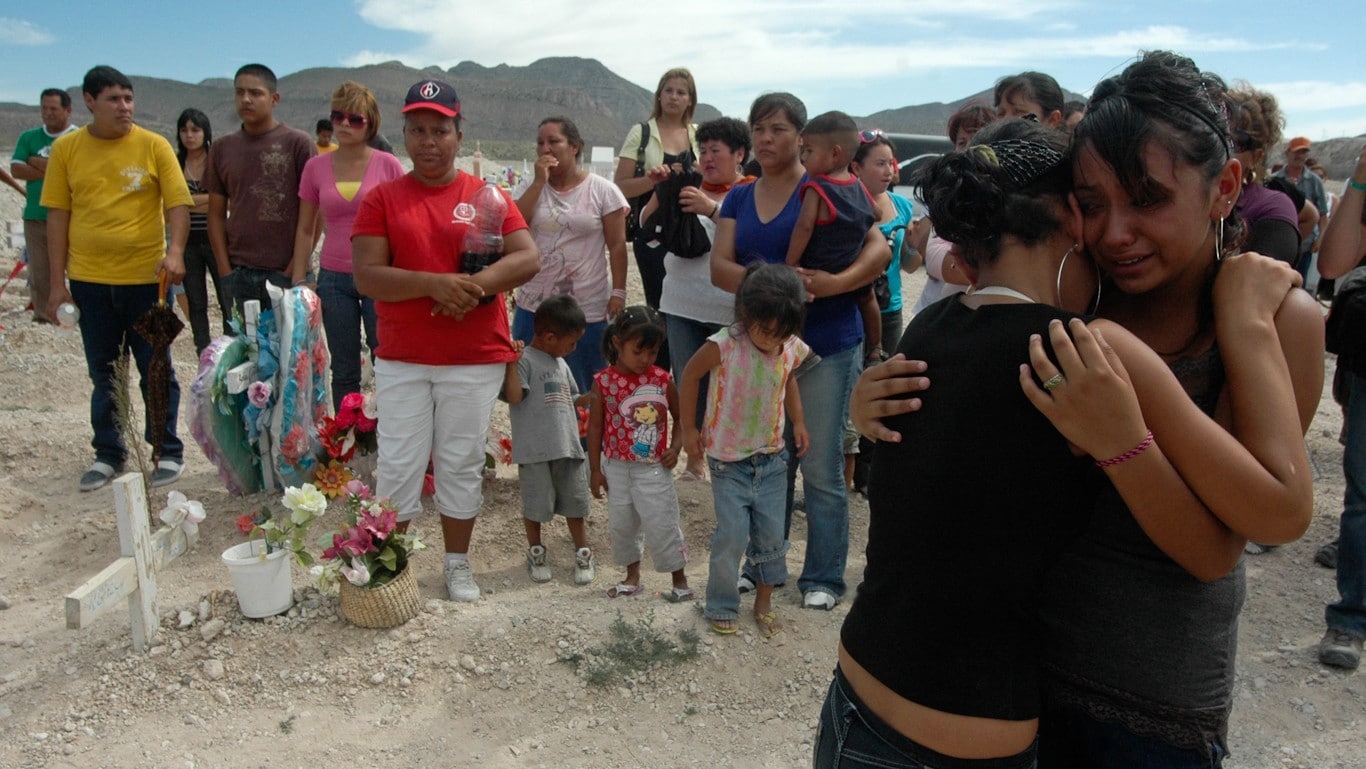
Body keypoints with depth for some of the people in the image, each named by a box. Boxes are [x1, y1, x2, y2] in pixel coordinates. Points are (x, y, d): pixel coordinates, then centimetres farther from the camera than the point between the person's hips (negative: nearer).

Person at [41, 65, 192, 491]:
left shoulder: (153, 145, -3)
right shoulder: (66, 149, 2)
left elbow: (178, 204, -6)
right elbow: (57, 215, 4)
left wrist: (175, 251, -25)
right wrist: (57, 283, 2)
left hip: (146, 276, -2)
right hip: (89, 279, 2)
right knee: (102, 374, 13)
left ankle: (168, 453, 19)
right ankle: (108, 454, 26)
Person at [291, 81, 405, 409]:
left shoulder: (387, 165, -2)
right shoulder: (315, 167, 5)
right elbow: (305, 229, 10)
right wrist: (299, 281, 5)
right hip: (334, 279, 3)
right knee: (343, 372, 10)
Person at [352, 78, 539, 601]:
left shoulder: (487, 196, 4)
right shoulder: (382, 199, 3)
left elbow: (527, 259, -5)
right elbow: (367, 276, -7)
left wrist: (473, 284, -19)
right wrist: (433, 284, -21)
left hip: (476, 359, 0)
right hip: (401, 360, 0)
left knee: (462, 464, 9)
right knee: (398, 465, 4)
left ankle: (458, 563, 24)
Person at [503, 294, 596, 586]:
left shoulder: (561, 365, 18)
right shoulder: (525, 360, -9)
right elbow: (514, 396, -20)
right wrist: (512, 361, -26)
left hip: (568, 447, 7)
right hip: (534, 450, -6)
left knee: (575, 504, 11)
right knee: (536, 505, 7)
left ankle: (583, 553, 24)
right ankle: (535, 552, 27)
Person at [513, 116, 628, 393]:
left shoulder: (603, 190, -3)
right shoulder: (533, 187, 7)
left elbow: (617, 246, -3)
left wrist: (618, 293, -9)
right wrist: (540, 181, -10)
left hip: (588, 307, -3)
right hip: (534, 304, 4)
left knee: (585, 387, 7)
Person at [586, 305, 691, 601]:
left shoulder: (662, 380, -6)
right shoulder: (604, 382, -9)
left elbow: (680, 417, 7)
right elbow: (595, 427, -2)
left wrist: (674, 448, -8)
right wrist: (595, 470, -1)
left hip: (654, 468, -1)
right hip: (616, 468, 1)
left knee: (662, 524, 1)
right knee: (622, 525, 13)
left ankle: (680, 580, 16)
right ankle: (632, 577, 32)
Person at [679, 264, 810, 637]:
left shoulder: (793, 350, -8)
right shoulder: (724, 346, -22)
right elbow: (690, 375, -6)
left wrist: (798, 422, 8)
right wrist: (689, 427, -2)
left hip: (772, 457, 4)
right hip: (729, 459, -4)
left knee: (771, 534, 9)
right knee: (732, 536, -3)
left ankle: (764, 602, 29)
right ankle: (721, 607, 17)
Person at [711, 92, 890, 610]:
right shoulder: (739, 199, 11)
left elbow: (880, 249, -10)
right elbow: (719, 267, 0)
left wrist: (833, 283, -27)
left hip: (826, 347, -5)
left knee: (822, 467, 0)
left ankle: (823, 577, 15)